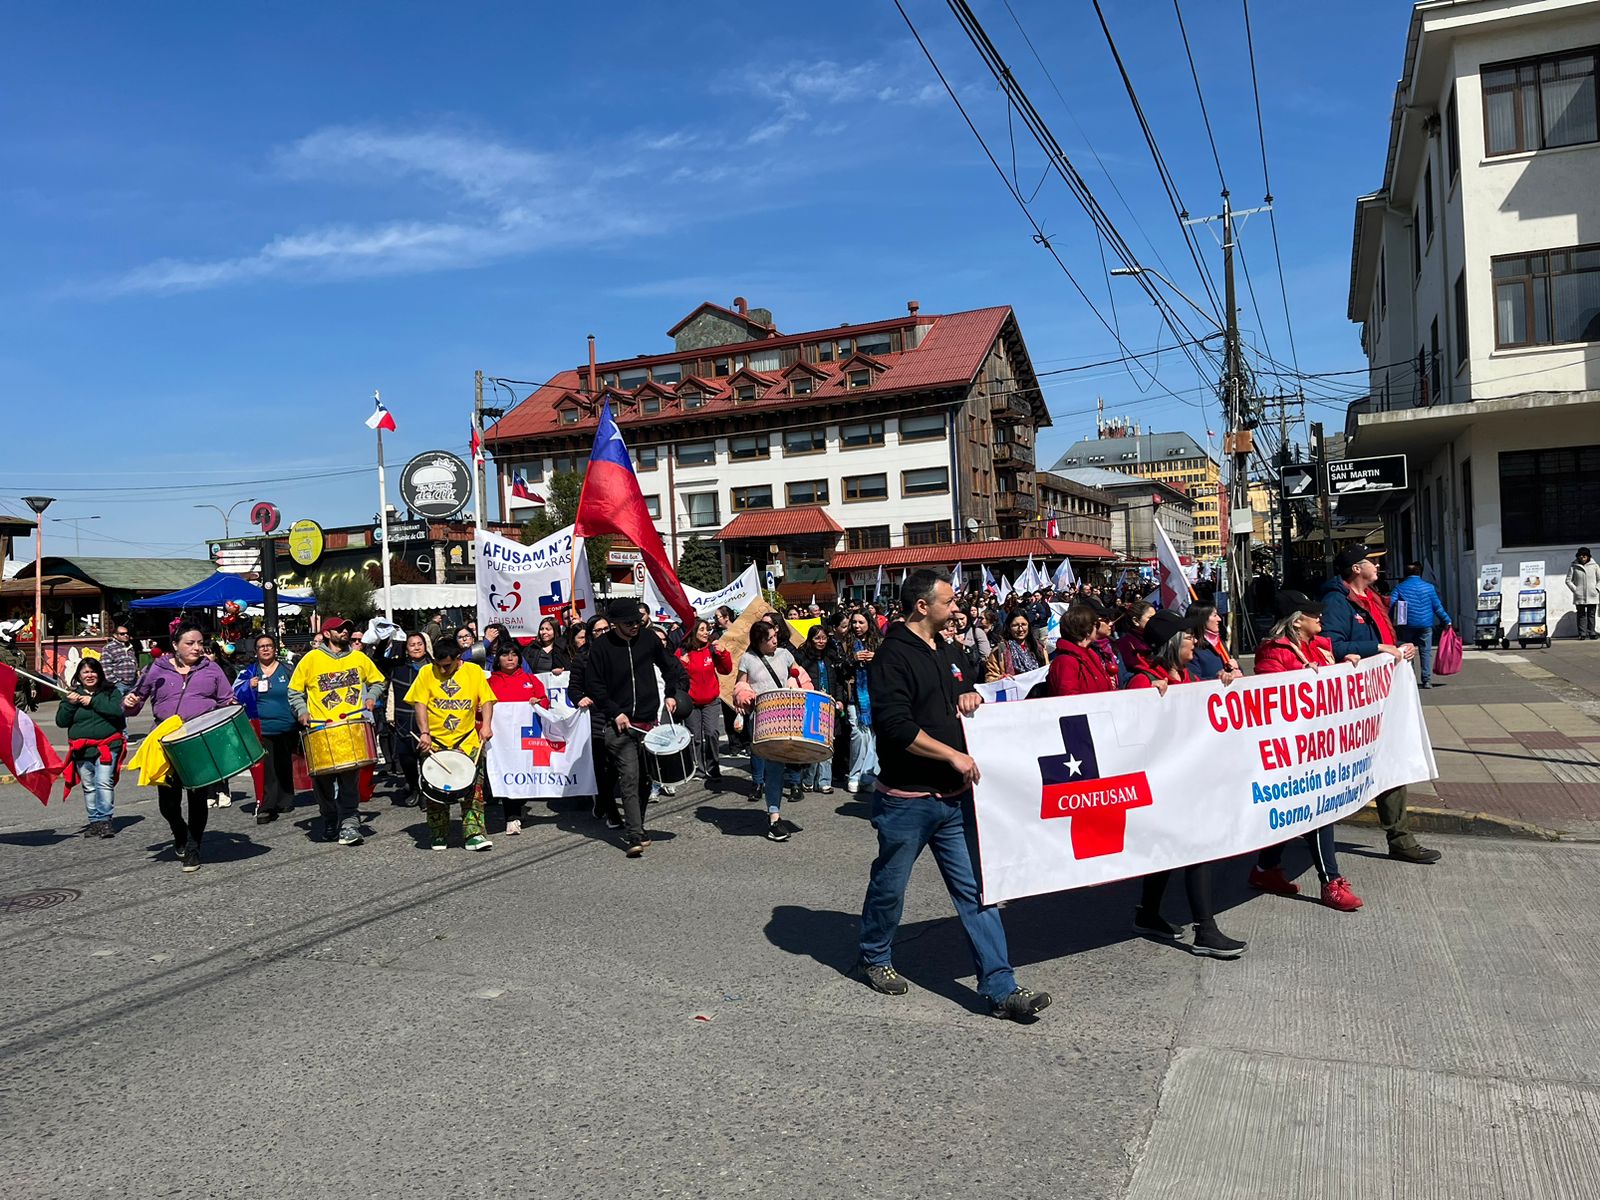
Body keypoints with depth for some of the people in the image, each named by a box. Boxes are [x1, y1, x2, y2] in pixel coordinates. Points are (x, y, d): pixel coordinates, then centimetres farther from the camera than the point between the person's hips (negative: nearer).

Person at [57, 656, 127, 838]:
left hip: (107, 746, -3)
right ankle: (94, 821, 15)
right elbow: (61, 721, 7)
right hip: (81, 749, 3)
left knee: (104, 783, -13)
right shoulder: (72, 694, 13)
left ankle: (105, 820, -10)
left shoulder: (111, 691, 5)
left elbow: (118, 711, -13)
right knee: (89, 787, 7)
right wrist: (70, 704, -9)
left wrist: (93, 702, -13)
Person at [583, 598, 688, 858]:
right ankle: (636, 837, -15)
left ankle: (636, 830, 23)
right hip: (619, 724, -4)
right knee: (629, 777, -14)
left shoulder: (648, 641, 7)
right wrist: (615, 712, -8)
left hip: (649, 720, 4)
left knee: (645, 778, 8)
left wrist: (671, 694, 4)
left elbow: (672, 668, 19)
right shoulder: (600, 646, -2)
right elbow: (593, 686, -1)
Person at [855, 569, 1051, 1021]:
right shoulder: (892, 656, -15)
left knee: (976, 891, 3)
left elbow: (962, 690, 28)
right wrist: (953, 755, -19)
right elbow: (895, 726, -23)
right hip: (906, 800, -7)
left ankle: (1001, 989, 7)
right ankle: (875, 958, 36)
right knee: (889, 886, 13)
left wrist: (970, 695, 4)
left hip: (955, 797, 7)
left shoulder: (946, 650, 12)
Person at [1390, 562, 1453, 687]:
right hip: (1425, 625, 0)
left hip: (1406, 625, 0)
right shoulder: (1429, 587, 2)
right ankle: (1427, 680, -1)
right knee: (1425, 652, 4)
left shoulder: (1399, 587, 1)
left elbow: (1390, 605, -7)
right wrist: (1446, 620, 11)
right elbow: (1437, 606, 3)